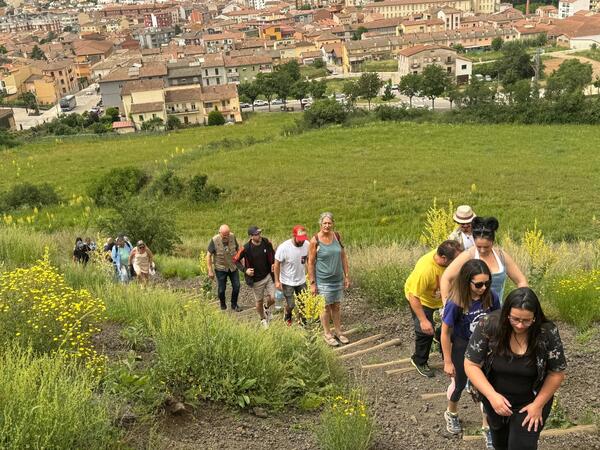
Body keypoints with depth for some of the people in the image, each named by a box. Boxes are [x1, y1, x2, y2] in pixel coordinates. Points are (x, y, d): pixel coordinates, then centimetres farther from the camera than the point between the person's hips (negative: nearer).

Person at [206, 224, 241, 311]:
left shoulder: (232, 237, -13)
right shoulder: (214, 240, -21)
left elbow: (237, 249, 5)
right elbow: (208, 255, -13)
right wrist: (210, 271, -14)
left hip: (233, 266, 3)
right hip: (220, 268, -3)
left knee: (236, 286, 3)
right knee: (221, 288, 3)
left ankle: (234, 305, 24)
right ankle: (222, 304, 31)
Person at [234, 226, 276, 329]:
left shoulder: (266, 243, -11)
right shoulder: (246, 248, -21)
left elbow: (272, 254, 10)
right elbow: (235, 260, -7)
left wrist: (274, 264, -6)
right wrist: (245, 270, -18)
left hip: (268, 276, 2)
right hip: (256, 280, -2)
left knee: (273, 298, -3)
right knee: (259, 301, 13)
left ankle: (266, 307, 35)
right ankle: (263, 319, 42)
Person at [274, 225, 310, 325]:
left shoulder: (307, 245, -14)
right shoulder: (283, 248, -25)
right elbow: (277, 264, -15)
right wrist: (277, 281, -12)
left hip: (301, 280, 4)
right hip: (287, 282, -4)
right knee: (291, 305, 4)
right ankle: (287, 318, 37)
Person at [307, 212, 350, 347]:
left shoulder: (337, 236, -1)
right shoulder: (315, 241, -13)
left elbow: (343, 256, 6)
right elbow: (311, 263, -10)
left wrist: (347, 276, 5)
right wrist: (312, 283, -10)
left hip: (338, 279, 4)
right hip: (323, 280, -4)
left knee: (336, 306, 14)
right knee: (326, 307, 7)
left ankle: (338, 331, 28)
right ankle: (327, 334, 21)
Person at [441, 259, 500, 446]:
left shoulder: (491, 297, -21)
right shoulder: (456, 303, -30)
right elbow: (445, 333, -19)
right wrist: (448, 362, -12)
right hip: (462, 348, -2)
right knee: (459, 383, 19)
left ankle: (487, 427, 27)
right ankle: (451, 414, 50)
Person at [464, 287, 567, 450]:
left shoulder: (548, 333, -24)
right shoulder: (488, 325, -25)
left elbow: (556, 373, -11)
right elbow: (471, 365, -17)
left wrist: (538, 405, -11)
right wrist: (492, 395, -26)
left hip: (530, 402, -2)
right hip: (495, 398, 2)